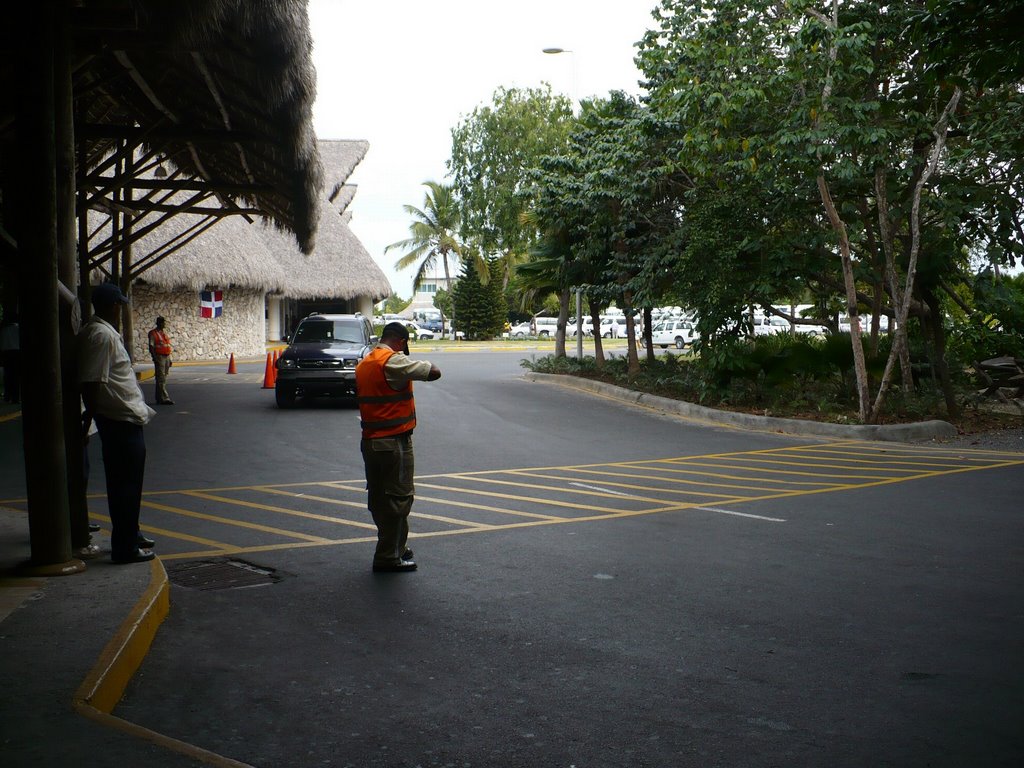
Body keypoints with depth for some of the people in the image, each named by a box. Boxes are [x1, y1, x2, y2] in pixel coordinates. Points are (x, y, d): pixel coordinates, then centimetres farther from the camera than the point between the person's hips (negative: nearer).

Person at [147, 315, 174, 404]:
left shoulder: (165, 333, 17)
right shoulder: (153, 333, -6)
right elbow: (151, 347, -12)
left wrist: (169, 359, 18)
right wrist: (155, 358, -20)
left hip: (166, 357, 8)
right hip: (159, 357, -8)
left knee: (164, 378, 9)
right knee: (161, 378, -9)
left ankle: (159, 398, 15)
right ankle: (164, 398, -13)